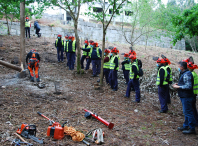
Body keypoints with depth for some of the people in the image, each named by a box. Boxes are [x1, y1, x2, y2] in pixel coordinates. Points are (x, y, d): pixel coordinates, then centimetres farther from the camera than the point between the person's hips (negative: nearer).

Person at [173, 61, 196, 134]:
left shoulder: (187, 74, -20)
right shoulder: (183, 73, 13)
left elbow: (188, 86, -25)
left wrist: (178, 87, -17)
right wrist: (178, 84, 9)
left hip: (186, 97, -11)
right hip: (184, 96, 11)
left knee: (188, 112, -4)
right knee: (186, 112, 18)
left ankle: (192, 129, 4)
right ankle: (185, 126, 29)